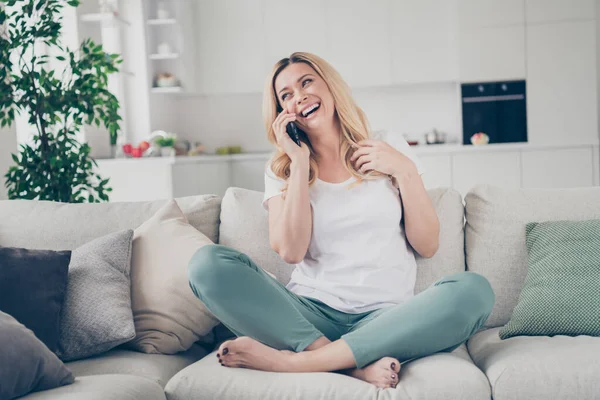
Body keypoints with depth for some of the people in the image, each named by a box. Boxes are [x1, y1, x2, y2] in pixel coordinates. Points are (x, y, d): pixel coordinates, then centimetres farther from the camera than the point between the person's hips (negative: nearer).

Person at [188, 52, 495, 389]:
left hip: (385, 316, 0)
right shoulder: (282, 171, 11)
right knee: (208, 263, -22)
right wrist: (300, 162, -4)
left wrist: (405, 171, -3)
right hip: (309, 314, 0)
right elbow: (291, 251, -6)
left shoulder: (392, 152, 11)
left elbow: (427, 246, 7)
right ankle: (356, 365, -29)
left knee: (474, 290, -30)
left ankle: (292, 360, -28)